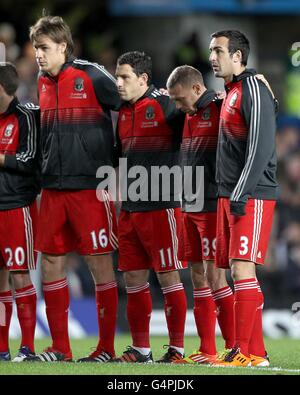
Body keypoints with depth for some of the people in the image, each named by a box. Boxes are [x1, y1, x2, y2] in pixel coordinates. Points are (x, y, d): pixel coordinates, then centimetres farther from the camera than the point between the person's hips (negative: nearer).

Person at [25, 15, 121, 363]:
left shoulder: (92, 77, -8)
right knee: (51, 262, 6)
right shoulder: (42, 83, 11)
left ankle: (106, 347, 2)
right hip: (53, 188, 7)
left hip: (91, 187, -7)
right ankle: (59, 348, 13)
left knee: (100, 263, -3)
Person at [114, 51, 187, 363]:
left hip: (160, 206, -7)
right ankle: (140, 349, 14)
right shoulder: (123, 112, 14)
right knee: (133, 278, 8)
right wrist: (120, 191, 20)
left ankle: (176, 347, 2)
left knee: (168, 277, -4)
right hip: (129, 208, 7)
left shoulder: (165, 106, -9)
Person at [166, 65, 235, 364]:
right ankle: (206, 350, 11)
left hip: (213, 206, -8)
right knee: (197, 275, 7)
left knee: (213, 275, -10)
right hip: (190, 207, 8)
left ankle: (233, 347, -5)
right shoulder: (189, 116, 16)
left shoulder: (220, 110, -10)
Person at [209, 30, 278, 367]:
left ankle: (245, 353, -13)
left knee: (242, 270, -13)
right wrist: (228, 194, 18)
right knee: (238, 273, 8)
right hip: (231, 196, 10)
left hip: (251, 197, -10)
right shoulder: (231, 92, 18)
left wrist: (240, 194, -20)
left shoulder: (253, 89, -11)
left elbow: (260, 147, -18)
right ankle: (255, 352, 10)